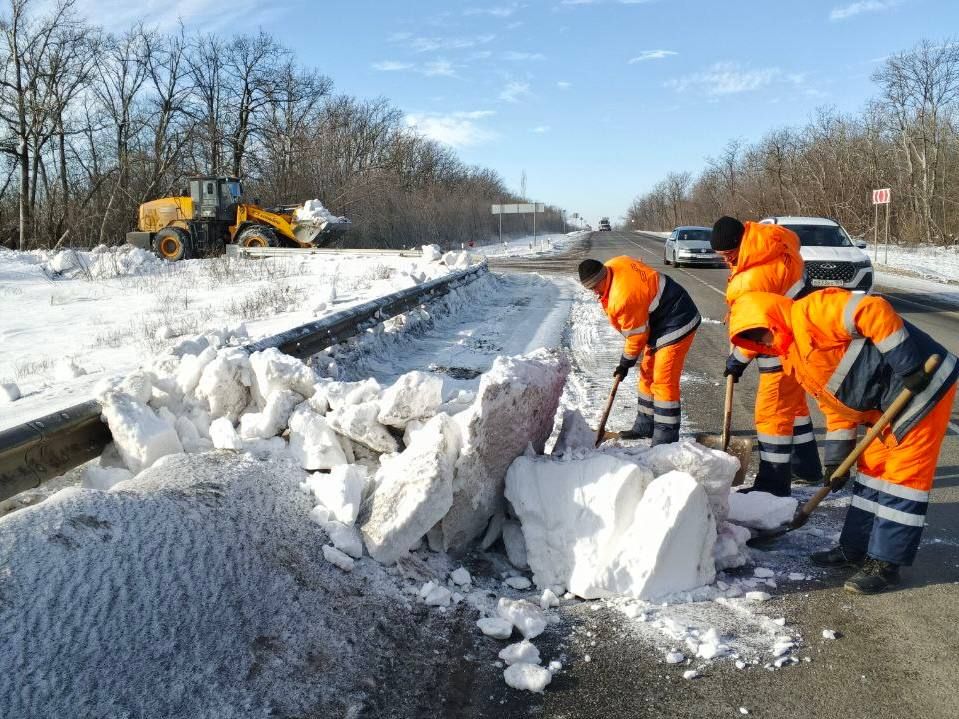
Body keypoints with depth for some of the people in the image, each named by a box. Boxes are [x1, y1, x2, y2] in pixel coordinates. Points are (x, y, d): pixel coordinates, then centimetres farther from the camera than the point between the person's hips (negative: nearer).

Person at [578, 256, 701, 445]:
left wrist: (626, 363, -4)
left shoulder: (622, 298, -31)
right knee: (648, 375, 17)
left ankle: (665, 439, -8)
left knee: (664, 381, -12)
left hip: (675, 326, -11)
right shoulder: (615, 264, -4)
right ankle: (645, 426, 29)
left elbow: (636, 335, -19)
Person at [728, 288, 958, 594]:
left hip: (923, 383, -10)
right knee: (873, 468, 15)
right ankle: (855, 548, 26)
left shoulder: (810, 312, -17)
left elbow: (875, 312, -27)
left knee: (904, 474, -4)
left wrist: (908, 366, -27)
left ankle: (885, 563, 3)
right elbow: (837, 407, 15)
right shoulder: (797, 363, 12)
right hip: (890, 403, 10)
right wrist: (836, 459, 10)